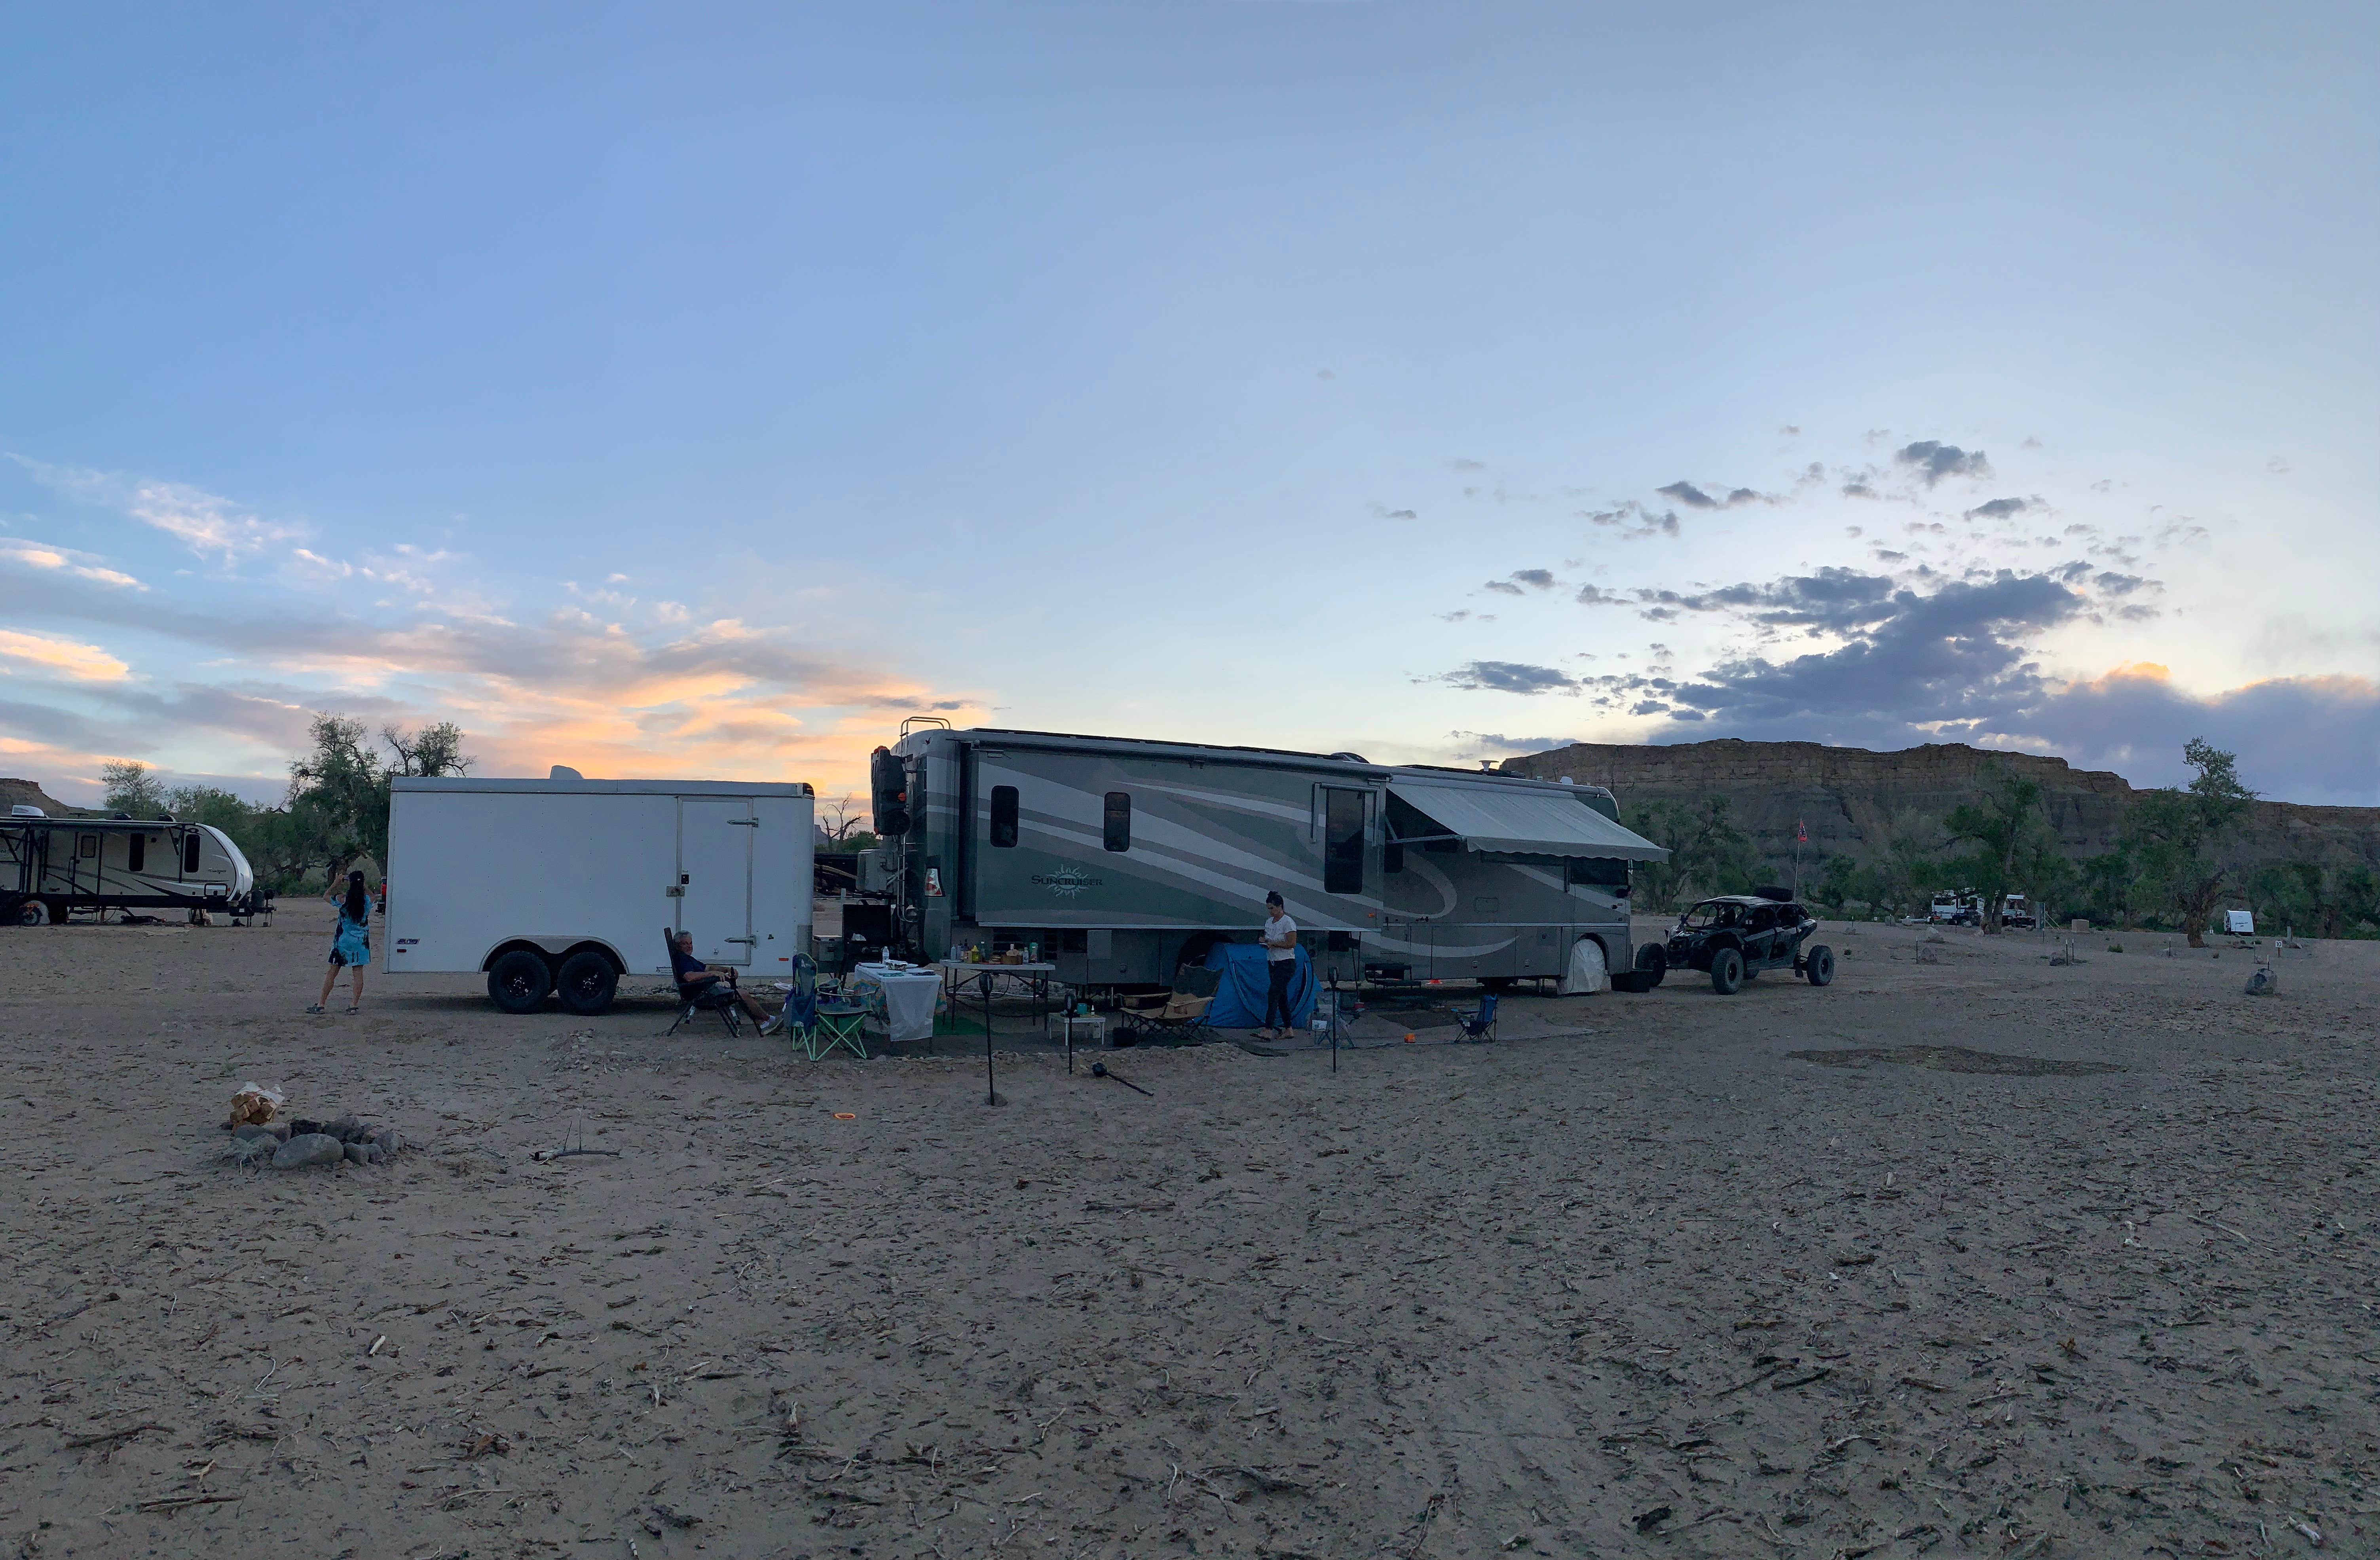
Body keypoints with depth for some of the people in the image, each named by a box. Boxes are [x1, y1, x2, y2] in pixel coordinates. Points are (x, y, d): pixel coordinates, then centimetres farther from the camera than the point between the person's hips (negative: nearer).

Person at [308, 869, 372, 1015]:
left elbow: (326, 896, 8)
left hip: (343, 940, -2)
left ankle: (321, 1004, 10)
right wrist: (362, 885, 17)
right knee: (358, 973, 4)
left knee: (332, 972, 6)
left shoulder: (342, 899, -11)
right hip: (361, 941, 2)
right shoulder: (368, 900, -5)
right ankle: (355, 1006, 1)